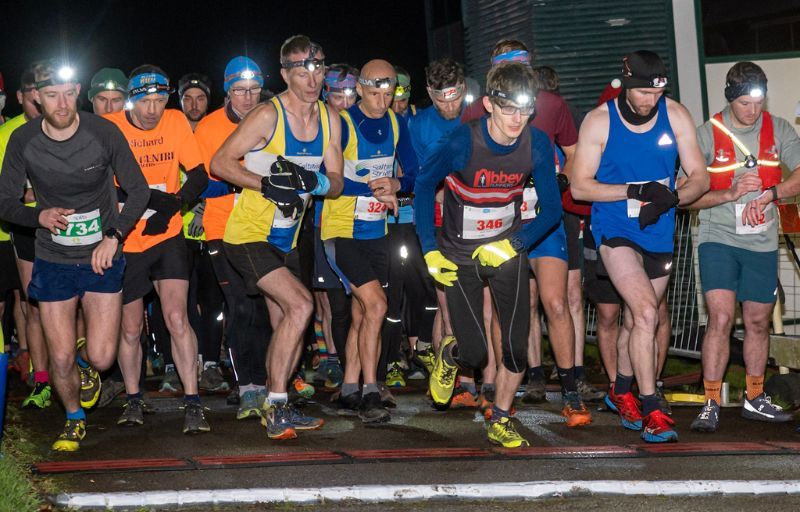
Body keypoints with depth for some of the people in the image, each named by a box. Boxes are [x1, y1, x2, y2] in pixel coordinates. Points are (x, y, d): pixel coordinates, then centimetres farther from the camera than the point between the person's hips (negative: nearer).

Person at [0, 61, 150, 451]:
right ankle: (74, 420, 30)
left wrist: (113, 236, -19)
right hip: (53, 260, 1)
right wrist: (39, 216, -22)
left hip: (102, 257, -1)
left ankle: (88, 354, 34)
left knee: (102, 357, -5)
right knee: (61, 358, 0)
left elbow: (139, 191, -6)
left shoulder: (103, 133, -13)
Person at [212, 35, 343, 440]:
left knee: (287, 329, 13)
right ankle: (276, 404, -13)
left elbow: (336, 182, 5)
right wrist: (266, 184, -26)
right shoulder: (268, 116, -16)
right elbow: (219, 163, -16)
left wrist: (315, 181, -17)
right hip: (249, 235, -8)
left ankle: (277, 411, 29)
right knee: (299, 304, -22)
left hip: (285, 239, 8)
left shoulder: (329, 119, 4)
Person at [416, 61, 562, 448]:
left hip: (507, 252, 2)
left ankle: (500, 423, 15)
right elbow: (423, 184, -8)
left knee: (517, 345, -6)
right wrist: (430, 251, -11)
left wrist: (514, 244, -18)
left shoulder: (537, 145, -15)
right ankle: (449, 355, 32)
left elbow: (552, 209, -5)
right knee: (475, 353, -6)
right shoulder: (463, 142, -24)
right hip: (459, 256, -2)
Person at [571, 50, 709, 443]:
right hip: (615, 231, -4)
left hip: (659, 234, 4)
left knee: (638, 322, 16)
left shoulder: (676, 116, -2)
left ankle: (620, 392, 40)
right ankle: (651, 411, -13)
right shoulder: (599, 121, -10)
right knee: (646, 314, -20)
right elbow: (580, 186, -9)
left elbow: (700, 177, 1)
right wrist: (635, 192, -21)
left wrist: (670, 197, -20)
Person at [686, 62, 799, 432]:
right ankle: (711, 404, -9)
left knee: (758, 322, 11)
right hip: (718, 239, -3)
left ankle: (755, 399, 26)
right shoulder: (708, 134, -6)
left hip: (762, 242, 3)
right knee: (721, 318, -14)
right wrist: (731, 194, -20)